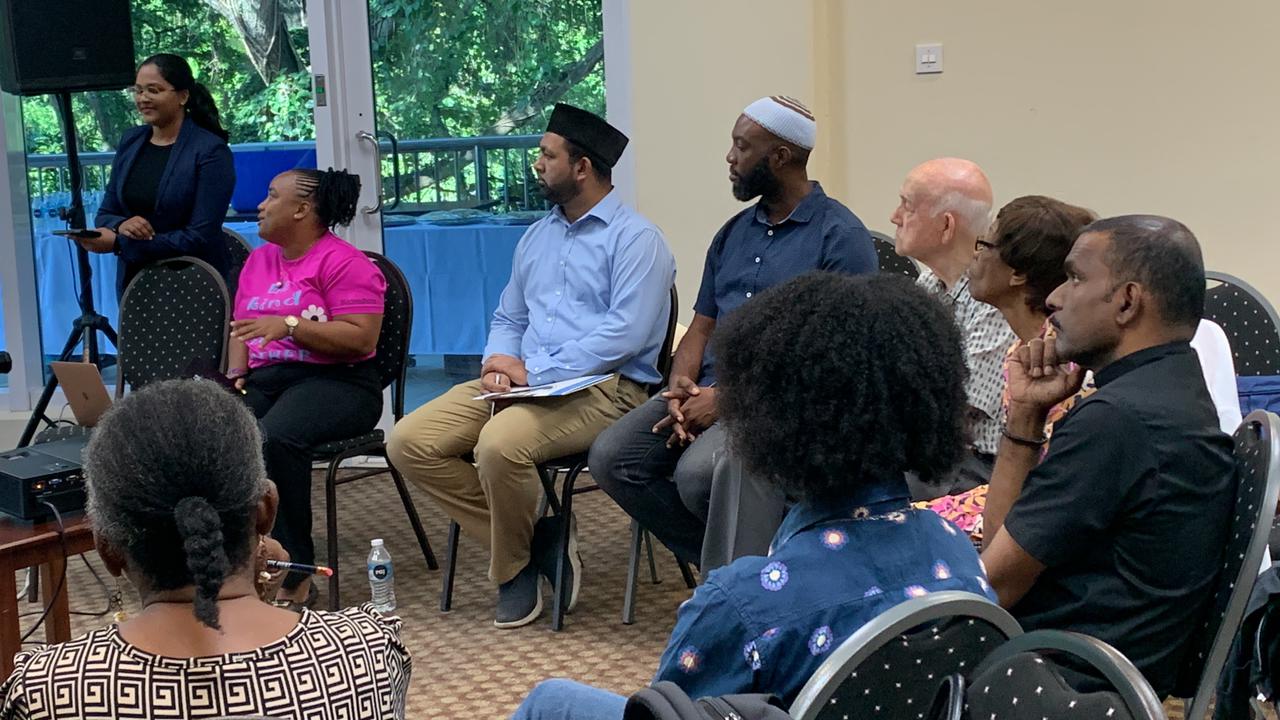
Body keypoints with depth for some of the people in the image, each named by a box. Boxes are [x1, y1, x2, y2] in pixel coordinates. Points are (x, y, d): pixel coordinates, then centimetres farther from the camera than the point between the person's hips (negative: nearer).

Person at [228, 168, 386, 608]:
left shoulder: (343, 262, -4)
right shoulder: (258, 260, 21)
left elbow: (360, 338, -14)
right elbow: (241, 328, 21)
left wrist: (290, 326, -20)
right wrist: (236, 374, 1)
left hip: (336, 381, -7)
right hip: (265, 379, 7)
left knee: (275, 437, -37)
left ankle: (294, 577, -27)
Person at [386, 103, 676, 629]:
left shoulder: (634, 239, -4)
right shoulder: (537, 236, 22)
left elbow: (627, 334, -15)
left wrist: (534, 371, -15)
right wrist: (498, 361, -1)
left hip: (602, 388, -8)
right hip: (523, 382, 8)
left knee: (500, 443, -36)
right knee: (409, 442, -10)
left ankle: (512, 565, -5)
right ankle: (533, 543, -5)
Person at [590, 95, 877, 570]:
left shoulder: (839, 236, -5)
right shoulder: (734, 233, 19)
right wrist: (681, 384, -5)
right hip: (709, 388, 7)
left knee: (697, 472, -33)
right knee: (611, 458, -13)